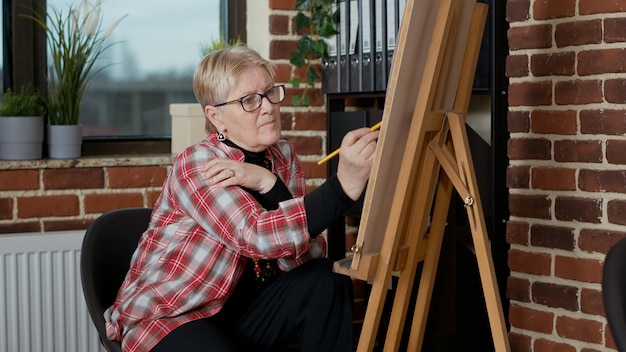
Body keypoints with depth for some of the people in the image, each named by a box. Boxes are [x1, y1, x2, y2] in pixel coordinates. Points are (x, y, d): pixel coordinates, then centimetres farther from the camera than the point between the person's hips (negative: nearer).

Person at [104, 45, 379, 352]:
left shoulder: (283, 158, 0)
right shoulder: (195, 166, -18)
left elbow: (306, 256, -12)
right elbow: (259, 237, -34)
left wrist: (268, 185, -25)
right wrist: (342, 187, -45)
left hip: (240, 309, 6)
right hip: (169, 319, -6)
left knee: (326, 280, -17)